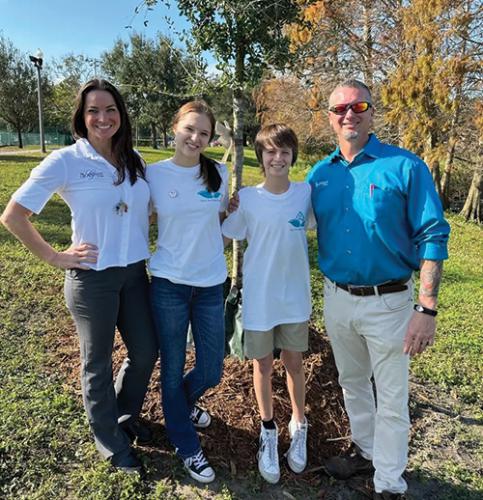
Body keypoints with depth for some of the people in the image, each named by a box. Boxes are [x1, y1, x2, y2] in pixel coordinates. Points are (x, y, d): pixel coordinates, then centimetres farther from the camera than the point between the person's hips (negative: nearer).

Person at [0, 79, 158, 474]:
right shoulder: (65, 161, -11)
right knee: (98, 364, 13)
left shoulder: (134, 160, 3)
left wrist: (141, 239, 6)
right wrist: (56, 258, -11)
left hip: (135, 273, 5)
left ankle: (124, 416, 46)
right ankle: (111, 441, 37)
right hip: (92, 278, -5)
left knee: (145, 352, 17)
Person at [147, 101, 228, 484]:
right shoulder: (153, 174, -5)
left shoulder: (220, 175, 1)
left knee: (211, 372, 11)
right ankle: (186, 445, 34)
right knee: (173, 369, 10)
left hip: (211, 284, 2)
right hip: (169, 284, -2)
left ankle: (182, 404, 47)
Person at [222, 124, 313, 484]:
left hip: (295, 296, 2)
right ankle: (268, 431, 36)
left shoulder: (306, 193, -5)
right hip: (259, 298, -1)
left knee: (294, 362, 16)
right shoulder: (246, 199, -11)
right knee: (263, 365, 14)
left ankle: (299, 427, 39)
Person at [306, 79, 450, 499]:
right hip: (337, 298, 5)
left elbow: (432, 238, -13)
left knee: (392, 400, 9)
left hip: (388, 302, -4)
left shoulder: (405, 167, -11)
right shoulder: (320, 174, 3)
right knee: (353, 384, 22)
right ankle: (366, 452, 45)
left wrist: (427, 308, -18)